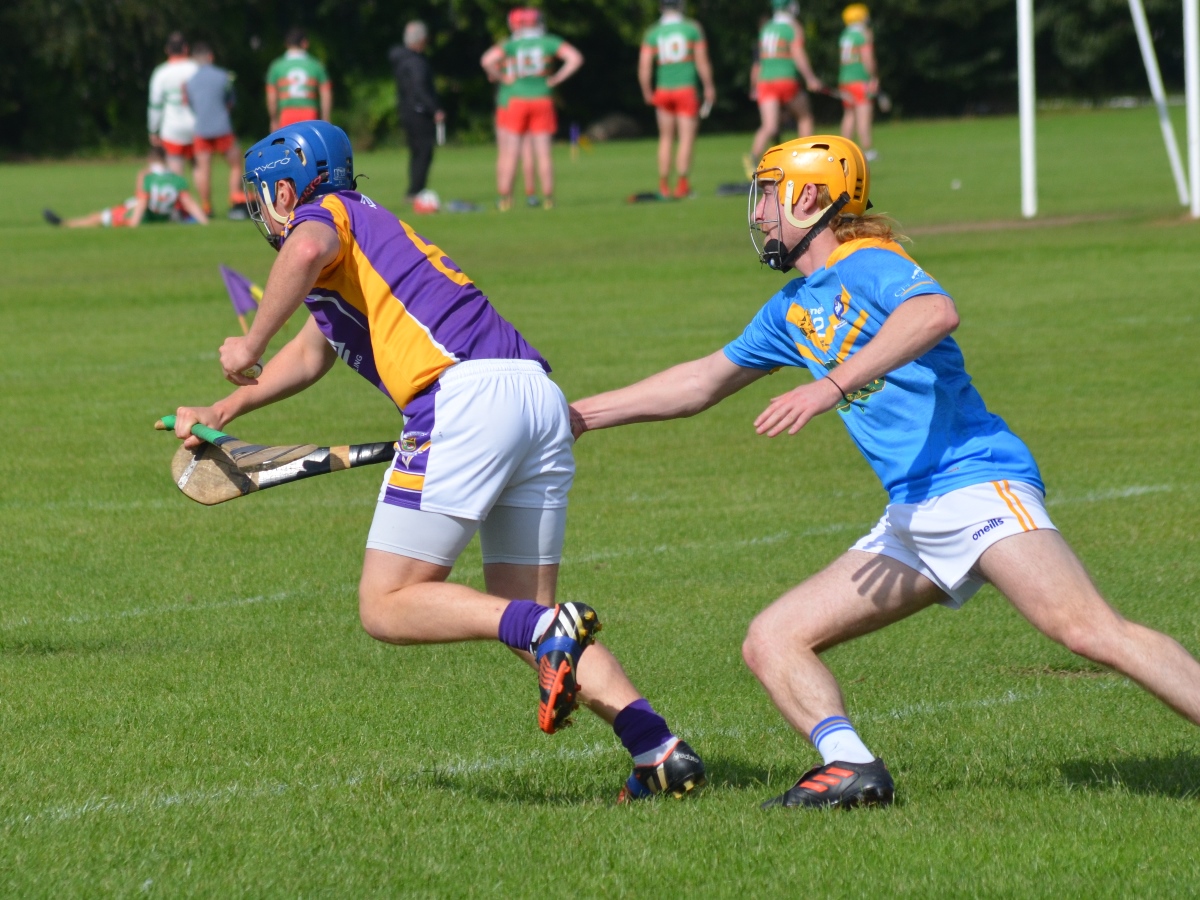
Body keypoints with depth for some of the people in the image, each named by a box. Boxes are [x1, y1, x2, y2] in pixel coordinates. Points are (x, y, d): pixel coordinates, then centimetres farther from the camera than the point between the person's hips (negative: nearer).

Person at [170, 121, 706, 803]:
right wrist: (223, 412, 51)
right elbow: (311, 355, 50)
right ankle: (661, 751, -7)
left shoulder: (325, 213, 10)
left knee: (388, 607, -2)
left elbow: (307, 249, -18)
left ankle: (546, 629, -25)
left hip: (465, 394, -8)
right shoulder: (371, 229, 36)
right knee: (520, 615, 10)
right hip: (540, 394, 8)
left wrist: (251, 346, -8)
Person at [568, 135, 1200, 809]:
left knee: (1092, 633, -26)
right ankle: (852, 768, -17)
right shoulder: (792, 310, 23)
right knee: (773, 642, 1)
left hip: (976, 484, -9)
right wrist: (582, 416, 38)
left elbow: (936, 313, -28)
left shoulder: (869, 264, -5)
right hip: (911, 520, 9)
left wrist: (832, 386, -34)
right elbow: (704, 382, 36)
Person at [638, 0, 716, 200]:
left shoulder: (653, 33, 1)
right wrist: (709, 87, 7)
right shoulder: (693, 29, -3)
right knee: (686, 138, 0)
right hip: (686, 89, -2)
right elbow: (702, 62, -2)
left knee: (666, 138, 12)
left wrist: (647, 93, 9)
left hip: (663, 91, 2)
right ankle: (681, 184, -9)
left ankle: (664, 186, 11)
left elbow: (644, 68, -3)